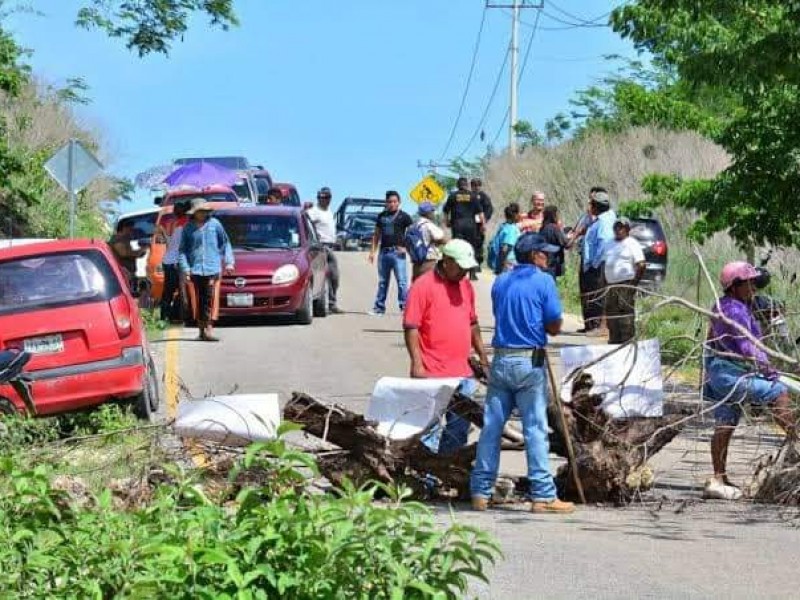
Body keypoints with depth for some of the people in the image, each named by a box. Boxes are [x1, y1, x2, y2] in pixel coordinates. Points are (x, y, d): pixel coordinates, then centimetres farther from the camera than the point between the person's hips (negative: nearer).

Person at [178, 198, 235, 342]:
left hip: (212, 269, -1)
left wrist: (229, 262, 6)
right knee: (199, 300, 3)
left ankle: (209, 328, -13)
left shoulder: (214, 224, 5)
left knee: (210, 299, -9)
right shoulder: (188, 228, 5)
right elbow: (182, 250, 7)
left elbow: (225, 243, 13)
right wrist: (185, 268, -3)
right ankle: (202, 328, 12)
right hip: (195, 270, 1)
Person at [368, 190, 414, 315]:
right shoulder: (382, 216, 15)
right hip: (384, 252, 5)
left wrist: (405, 246, -13)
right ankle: (379, 307, 17)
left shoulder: (403, 216, 1)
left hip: (397, 252, -5)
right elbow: (377, 234, 20)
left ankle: (404, 306, -8)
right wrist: (373, 251, 14)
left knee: (402, 280, -9)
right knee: (382, 281, 11)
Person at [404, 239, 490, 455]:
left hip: (462, 372, 7)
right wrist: (417, 364, -18)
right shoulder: (423, 285, -9)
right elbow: (411, 327, -12)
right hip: (432, 373, -7)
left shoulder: (466, 286, 12)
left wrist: (483, 357, 19)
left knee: (460, 423, 11)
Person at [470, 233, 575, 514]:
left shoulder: (500, 282, 11)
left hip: (501, 360, 5)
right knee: (536, 429, -2)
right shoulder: (543, 281, -6)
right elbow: (554, 327, -5)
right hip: (529, 363, -5)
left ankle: (480, 492, 10)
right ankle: (542, 495, -1)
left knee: (491, 427, 8)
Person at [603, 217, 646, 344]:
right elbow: (606, 264, 24)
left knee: (626, 316, -11)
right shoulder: (611, 244, 19)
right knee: (611, 315, 10)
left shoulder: (632, 244, -4)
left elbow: (641, 265, -11)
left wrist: (634, 283, -14)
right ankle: (614, 342, 18)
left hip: (626, 285, -8)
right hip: (611, 285, 8)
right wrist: (605, 282, 14)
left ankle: (628, 342, -12)